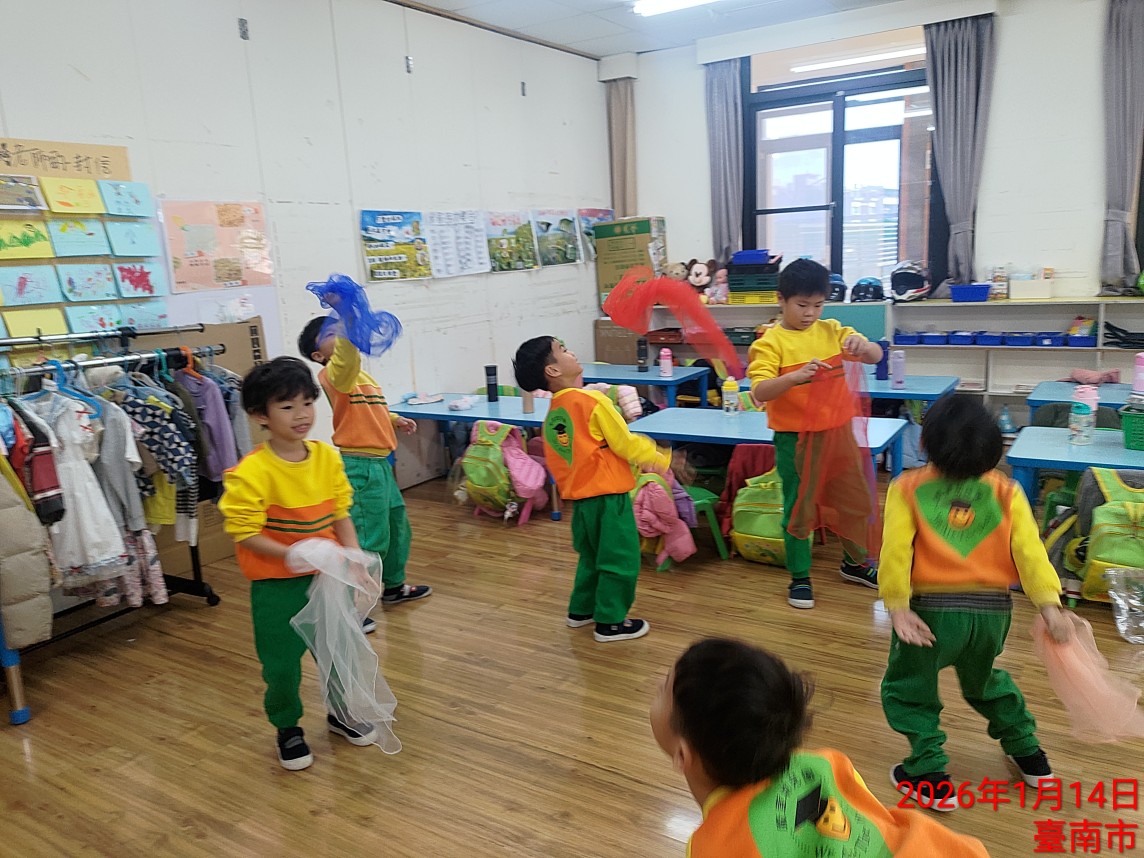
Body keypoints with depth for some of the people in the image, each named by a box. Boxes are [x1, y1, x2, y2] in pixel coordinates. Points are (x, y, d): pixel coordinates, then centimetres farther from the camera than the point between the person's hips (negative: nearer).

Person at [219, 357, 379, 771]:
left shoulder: (327, 457, -5)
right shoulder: (250, 473, -21)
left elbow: (340, 513, 2)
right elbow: (245, 535, -18)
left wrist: (353, 552, -11)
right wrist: (293, 554, -28)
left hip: (328, 576, 5)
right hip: (277, 584, -4)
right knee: (281, 662, 9)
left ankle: (341, 712, 44)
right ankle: (288, 728, 36)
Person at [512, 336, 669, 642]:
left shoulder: (551, 415, 6)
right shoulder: (592, 401, -16)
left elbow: (556, 463, 11)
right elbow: (626, 445, -11)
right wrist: (661, 459, 4)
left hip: (580, 496, 8)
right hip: (608, 496, -8)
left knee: (592, 557, 25)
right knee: (621, 560, 6)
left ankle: (581, 610, 35)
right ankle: (610, 623, 14)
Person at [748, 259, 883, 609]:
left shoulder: (831, 331, 3)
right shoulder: (770, 342, -11)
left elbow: (877, 356, 3)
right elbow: (759, 392, -21)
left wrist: (863, 346, -21)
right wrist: (796, 376, -37)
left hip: (836, 431, 5)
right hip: (794, 438, -5)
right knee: (797, 506, 6)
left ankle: (854, 562, 39)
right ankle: (800, 577, 21)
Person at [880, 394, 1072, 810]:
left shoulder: (908, 489, -6)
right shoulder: (1006, 491, 2)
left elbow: (896, 551, -15)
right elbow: (1029, 549, -7)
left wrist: (899, 609, -14)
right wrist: (1049, 606, -9)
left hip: (933, 610, -4)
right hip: (992, 611, 5)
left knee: (907, 690, 17)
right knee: (984, 681, 34)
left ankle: (931, 777, 15)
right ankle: (1029, 754, 44)